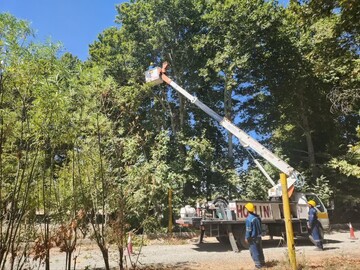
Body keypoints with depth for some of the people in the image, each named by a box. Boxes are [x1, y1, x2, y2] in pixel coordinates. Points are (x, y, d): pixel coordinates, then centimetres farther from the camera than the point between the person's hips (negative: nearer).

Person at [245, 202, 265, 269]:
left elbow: (248, 230, -19)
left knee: (254, 251, 3)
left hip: (252, 238, -8)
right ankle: (262, 262, 29)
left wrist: (246, 238, -10)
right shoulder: (257, 217, 3)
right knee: (259, 250, 19)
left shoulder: (249, 219, -23)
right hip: (258, 236, 8)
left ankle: (258, 264, 7)